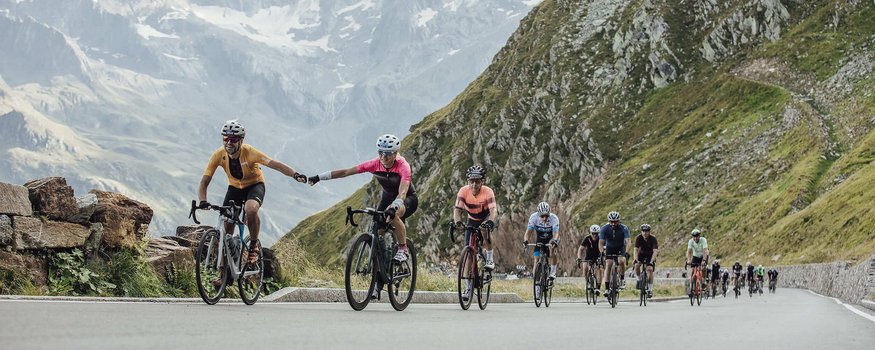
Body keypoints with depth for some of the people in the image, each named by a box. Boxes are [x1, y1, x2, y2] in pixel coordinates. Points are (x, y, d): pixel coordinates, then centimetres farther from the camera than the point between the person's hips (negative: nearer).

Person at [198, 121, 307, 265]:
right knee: (227, 225, -7)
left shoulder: (249, 152, -30)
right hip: (234, 187, 3)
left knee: (251, 209, -34)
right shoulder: (218, 155, -23)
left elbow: (275, 164, -35)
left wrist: (295, 174, -53)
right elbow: (204, 183, -23)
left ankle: (254, 245, -10)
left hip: (254, 185, -3)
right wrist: (203, 201, -42)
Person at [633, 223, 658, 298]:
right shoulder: (638, 238, -22)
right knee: (636, 266, -25)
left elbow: (655, 251, -33)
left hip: (650, 255, -2)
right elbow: (636, 250, -26)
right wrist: (636, 260, -40)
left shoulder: (653, 238, -26)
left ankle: (650, 289, -15)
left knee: (650, 269, -21)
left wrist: (652, 261, -46)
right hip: (641, 254, 2)